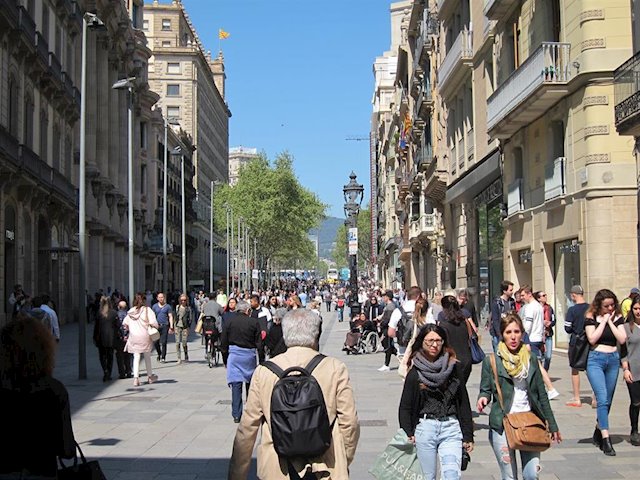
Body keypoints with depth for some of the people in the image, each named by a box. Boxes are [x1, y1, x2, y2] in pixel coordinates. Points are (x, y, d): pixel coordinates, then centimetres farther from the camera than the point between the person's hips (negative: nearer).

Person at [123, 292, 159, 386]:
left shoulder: (131, 311, 4)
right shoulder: (147, 310, -8)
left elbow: (125, 324, 5)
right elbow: (153, 322, -17)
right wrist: (156, 328, 2)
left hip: (133, 336, 2)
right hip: (145, 336, -2)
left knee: (136, 357, 2)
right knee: (147, 356, 14)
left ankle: (136, 377, -12)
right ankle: (150, 376, 27)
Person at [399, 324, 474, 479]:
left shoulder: (454, 367, 7)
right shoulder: (415, 373, 3)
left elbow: (464, 403, 9)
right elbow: (405, 407, 5)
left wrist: (468, 436, 7)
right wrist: (408, 434, -7)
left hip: (451, 427, 0)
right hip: (424, 428, 0)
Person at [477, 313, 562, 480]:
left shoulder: (531, 360, 9)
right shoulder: (491, 361, 2)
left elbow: (541, 395, 14)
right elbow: (485, 390, 5)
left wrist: (553, 426, 16)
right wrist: (483, 398, -19)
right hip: (502, 424, -2)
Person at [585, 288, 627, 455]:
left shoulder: (617, 317, 6)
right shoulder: (591, 318, -3)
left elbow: (622, 339, -4)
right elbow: (592, 339, -14)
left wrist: (611, 321, -9)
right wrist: (604, 321, -11)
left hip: (613, 360, 4)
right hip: (596, 360, -4)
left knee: (607, 401, 10)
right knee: (602, 399, -14)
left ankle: (598, 432, 28)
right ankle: (606, 439, -17)